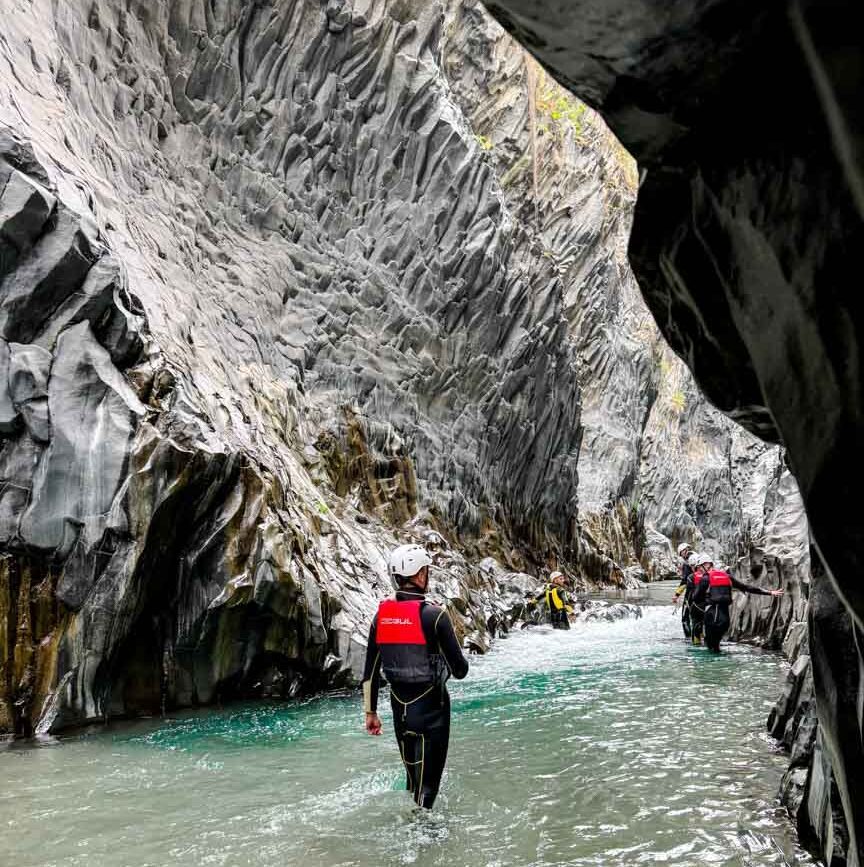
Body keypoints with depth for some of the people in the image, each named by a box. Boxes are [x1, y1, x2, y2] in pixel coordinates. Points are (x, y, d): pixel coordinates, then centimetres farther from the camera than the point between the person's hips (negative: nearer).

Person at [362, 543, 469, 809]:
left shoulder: (381, 615, -1)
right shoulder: (433, 614, -17)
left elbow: (370, 671, 4)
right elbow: (460, 669, -12)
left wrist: (370, 712, 13)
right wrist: (460, 667, 11)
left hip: (399, 707, 5)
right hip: (431, 707, -5)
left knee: (412, 777, 22)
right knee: (427, 782, 7)